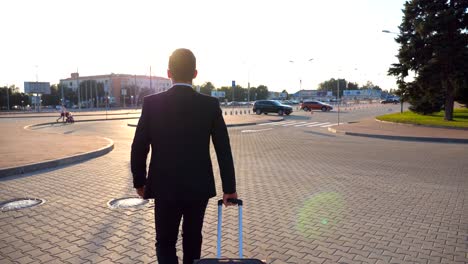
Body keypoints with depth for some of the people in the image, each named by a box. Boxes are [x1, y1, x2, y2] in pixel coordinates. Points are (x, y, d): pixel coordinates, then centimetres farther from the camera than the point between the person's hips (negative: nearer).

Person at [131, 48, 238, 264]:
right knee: (192, 241, 21)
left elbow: (139, 148, -6)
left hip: (165, 188, -1)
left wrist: (139, 182, 9)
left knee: (165, 244, 14)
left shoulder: (152, 103, -9)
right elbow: (224, 150, -6)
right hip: (199, 187, 2)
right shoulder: (210, 104, -7)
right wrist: (229, 188, 4)